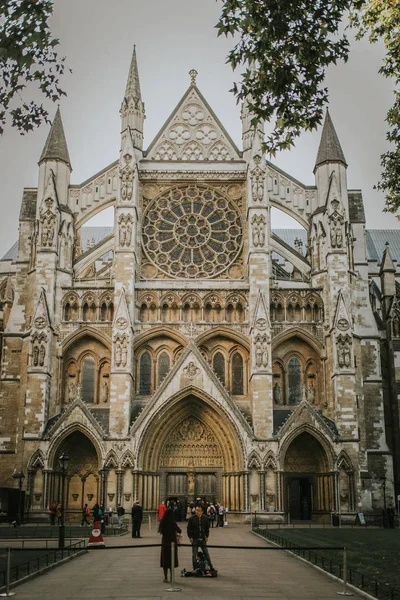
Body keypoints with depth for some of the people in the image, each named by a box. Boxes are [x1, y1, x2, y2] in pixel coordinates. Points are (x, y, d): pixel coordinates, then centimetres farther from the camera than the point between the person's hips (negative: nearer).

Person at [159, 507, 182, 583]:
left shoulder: (162, 522, -5)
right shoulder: (173, 523, -16)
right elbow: (179, 531, -8)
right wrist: (177, 526, 13)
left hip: (165, 542, 3)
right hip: (172, 542, -3)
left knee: (165, 559, 10)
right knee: (172, 559, 9)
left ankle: (165, 578, 11)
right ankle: (171, 577, 11)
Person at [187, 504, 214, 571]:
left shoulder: (205, 518, -2)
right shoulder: (192, 518, -10)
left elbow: (207, 528, 9)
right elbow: (189, 528, -4)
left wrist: (207, 536, 3)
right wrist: (190, 537, -9)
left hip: (203, 539, 2)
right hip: (194, 539, -2)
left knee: (206, 553, 10)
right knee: (194, 555, 5)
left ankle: (211, 567, 20)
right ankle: (194, 569, 16)